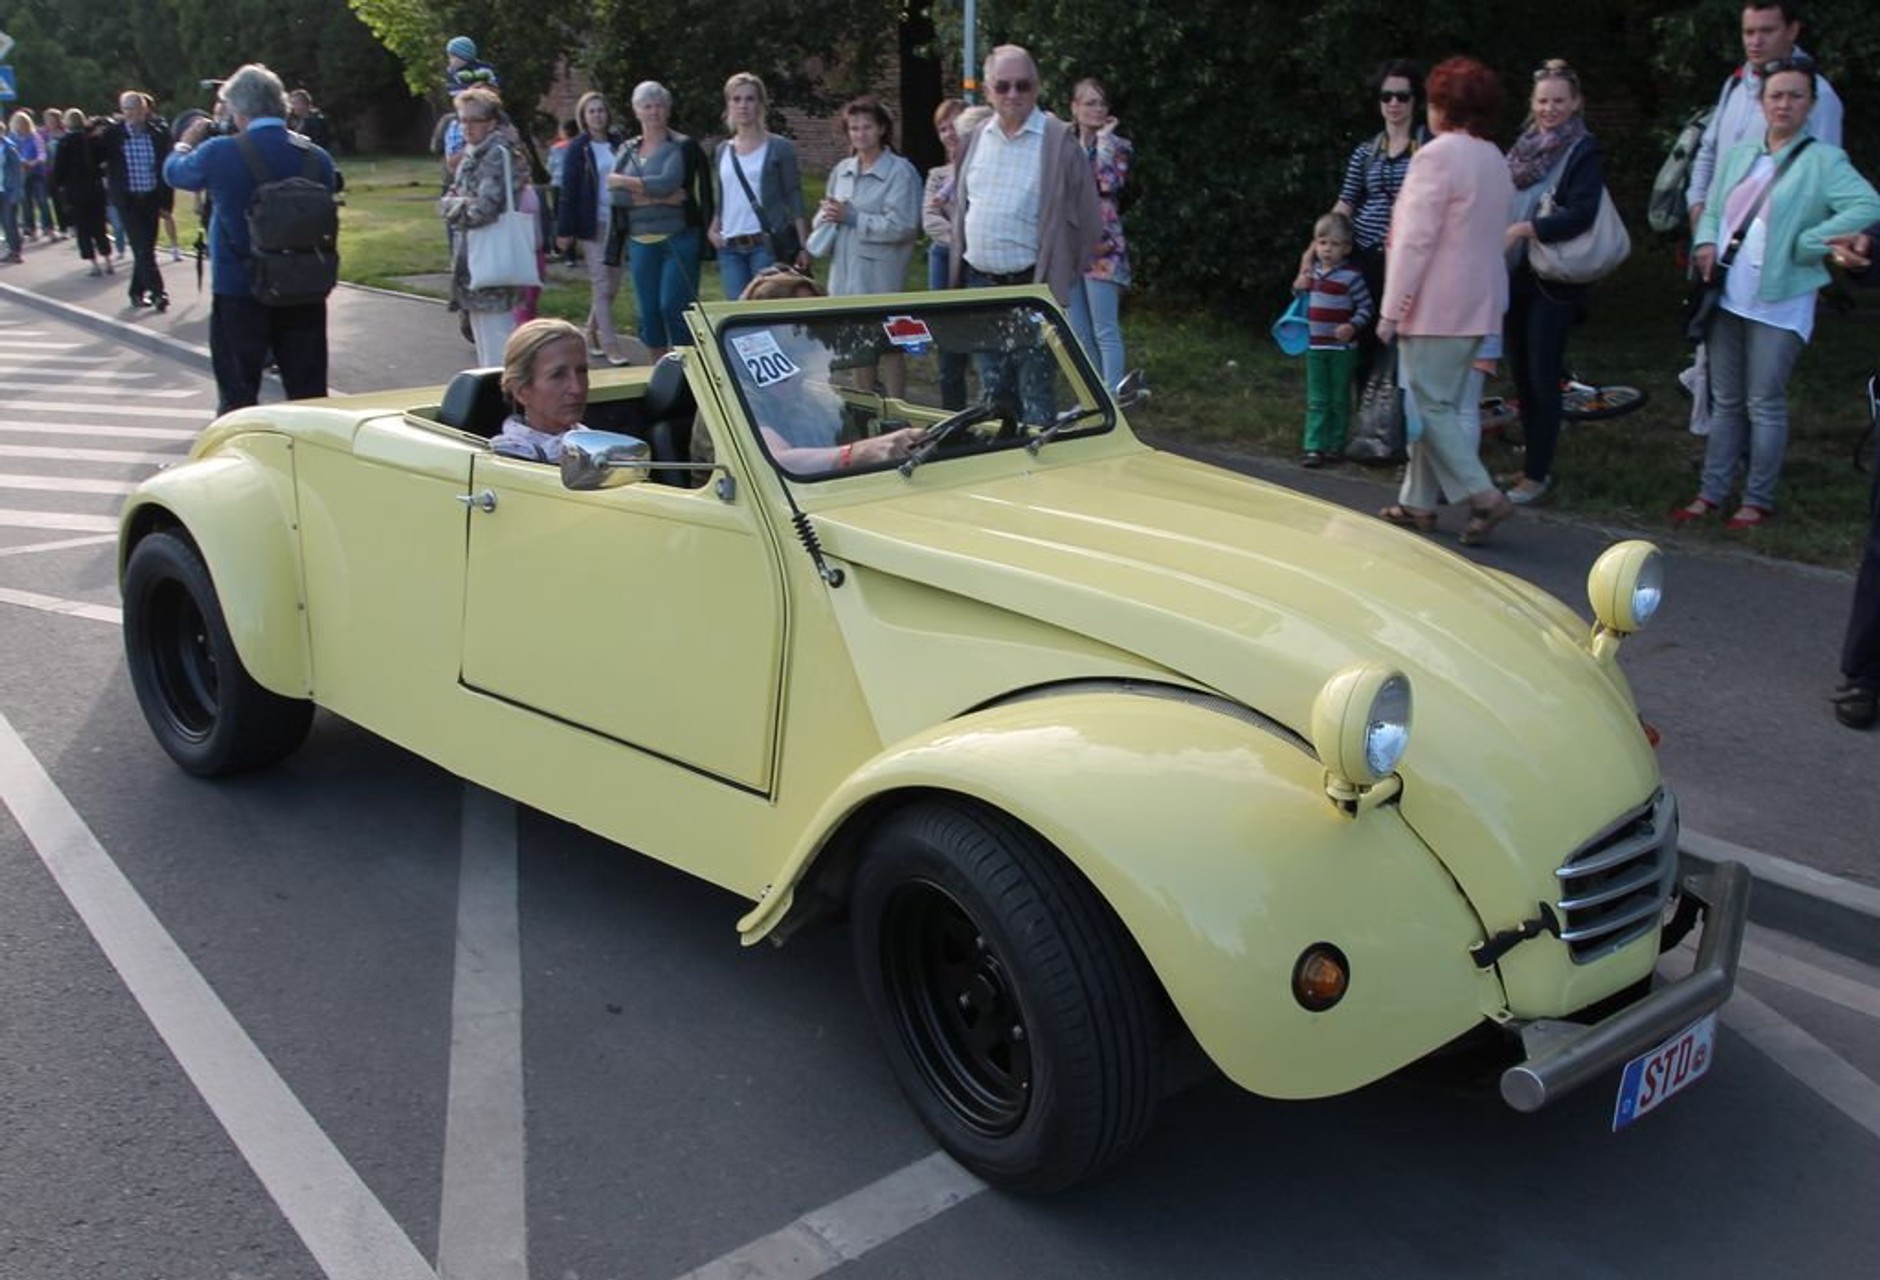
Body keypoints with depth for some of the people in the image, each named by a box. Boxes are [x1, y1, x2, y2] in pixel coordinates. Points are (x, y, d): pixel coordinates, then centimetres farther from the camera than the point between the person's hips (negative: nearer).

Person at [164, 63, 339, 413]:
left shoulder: (219, 153, -11)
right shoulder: (316, 157, -4)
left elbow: (173, 172, 9)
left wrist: (185, 143, 28)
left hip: (238, 294, -3)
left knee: (237, 398, 8)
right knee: (309, 395, 9)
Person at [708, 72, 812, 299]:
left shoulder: (779, 148, 1)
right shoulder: (723, 151, 15)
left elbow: (794, 199, -1)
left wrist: (804, 246, -8)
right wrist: (713, 229, 5)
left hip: (768, 245, -4)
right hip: (730, 249, 4)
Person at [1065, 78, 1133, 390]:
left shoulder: (1117, 146, 1)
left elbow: (1109, 182, -17)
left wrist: (1103, 140, -11)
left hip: (1101, 249, -5)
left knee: (1105, 332, -8)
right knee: (1079, 334, 9)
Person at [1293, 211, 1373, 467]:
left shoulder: (1351, 276, -12)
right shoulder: (1314, 272, 6)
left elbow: (1366, 307, -11)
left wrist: (1353, 326, -27)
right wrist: (1299, 287, -1)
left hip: (1342, 349, -5)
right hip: (1315, 347, 5)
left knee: (1339, 400, 8)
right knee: (1316, 401, 4)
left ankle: (1335, 445, 18)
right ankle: (1314, 447, 5)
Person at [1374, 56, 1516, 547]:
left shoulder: (1438, 156, -14)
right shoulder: (1495, 160, 14)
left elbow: (1415, 241, -17)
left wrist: (1391, 310, -14)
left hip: (1436, 305, -9)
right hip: (1479, 304, 9)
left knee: (1431, 406, -4)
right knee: (1440, 404, 13)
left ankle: (1483, 496, -10)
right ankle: (1418, 502, 19)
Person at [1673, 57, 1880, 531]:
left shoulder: (1823, 161, -7)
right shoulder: (1739, 157, 11)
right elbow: (1712, 210, 19)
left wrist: (1804, 245, -18)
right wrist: (1705, 242, -3)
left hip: (1779, 305, -5)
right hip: (1727, 298, 6)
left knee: (1764, 405, 0)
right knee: (1725, 401, 12)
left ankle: (1759, 500, 10)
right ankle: (1712, 493, 19)